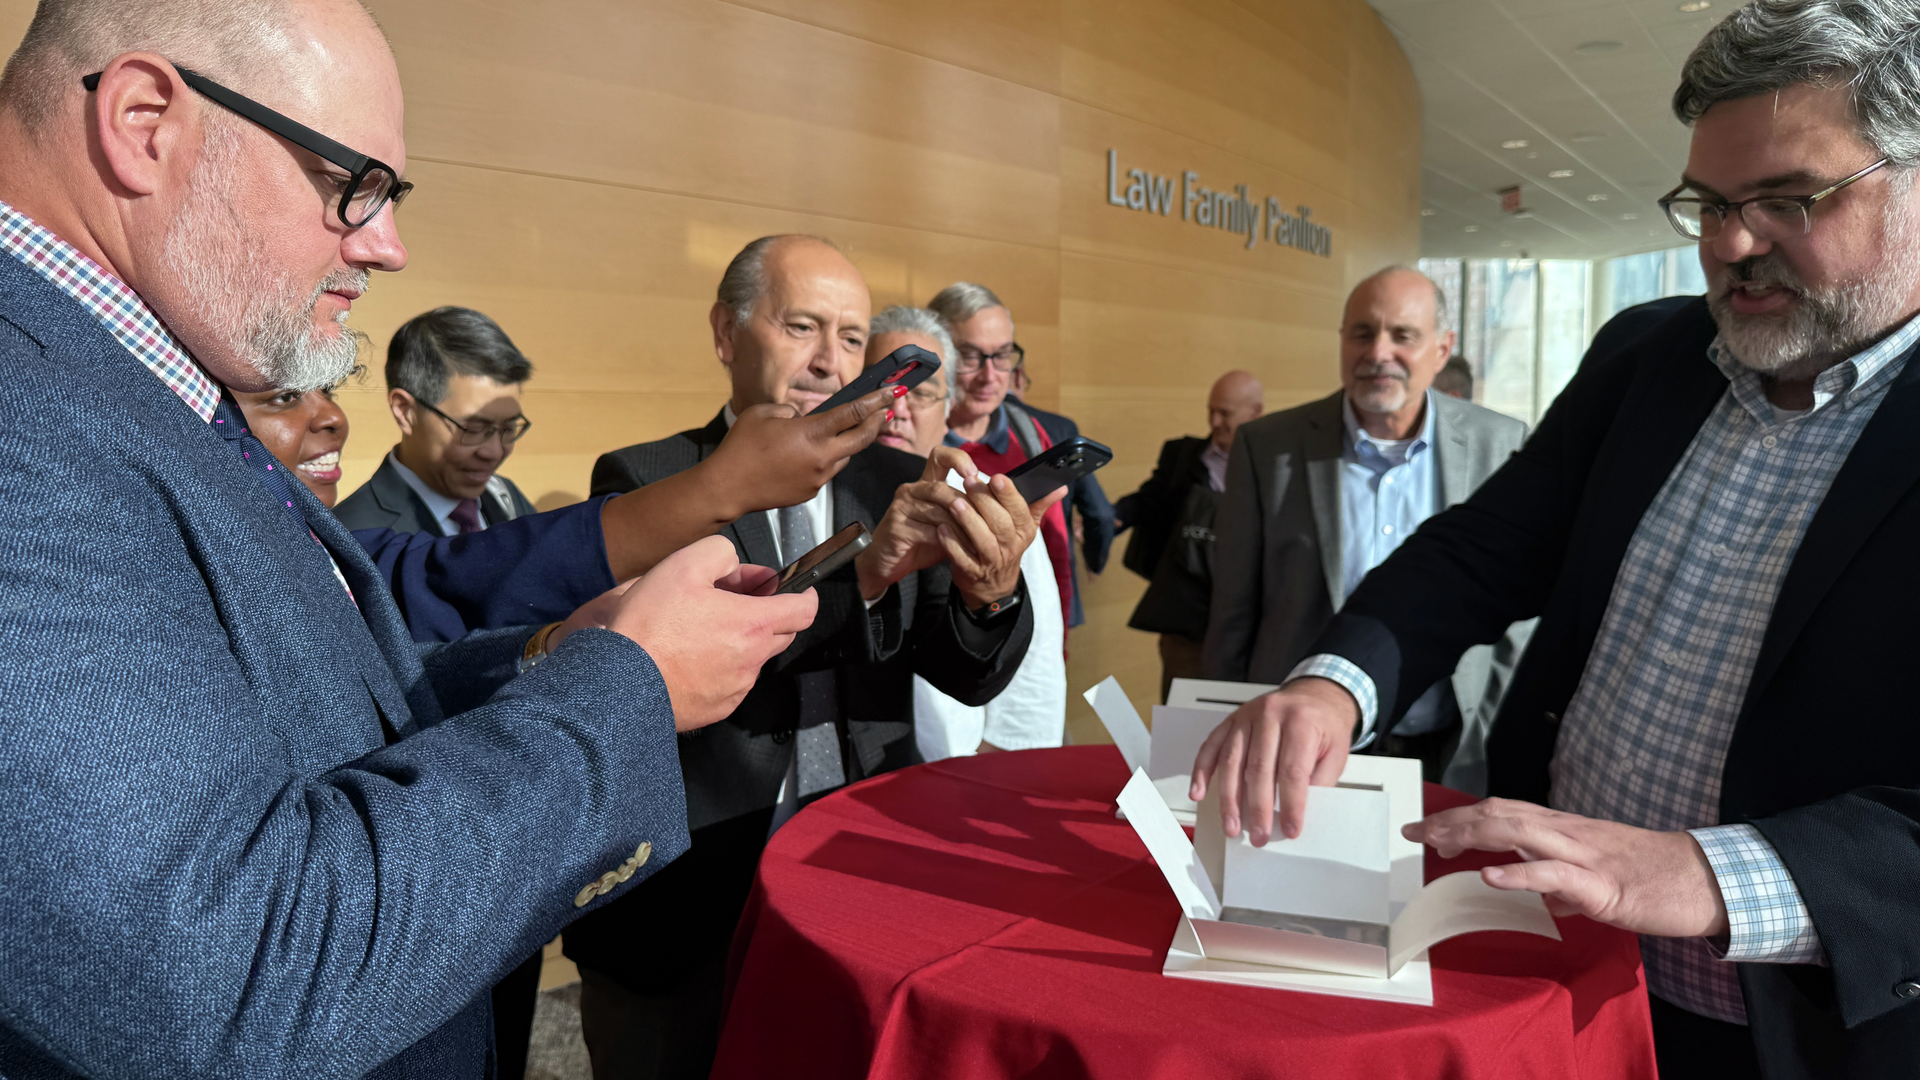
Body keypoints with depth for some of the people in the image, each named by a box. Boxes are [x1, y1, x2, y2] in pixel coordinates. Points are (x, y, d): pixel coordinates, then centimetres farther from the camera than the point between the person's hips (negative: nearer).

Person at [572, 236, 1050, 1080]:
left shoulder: (897, 481, 4)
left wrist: (991, 592, -25)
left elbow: (968, 677, -3)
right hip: (688, 911, -2)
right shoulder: (644, 484, -5)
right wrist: (861, 567, -32)